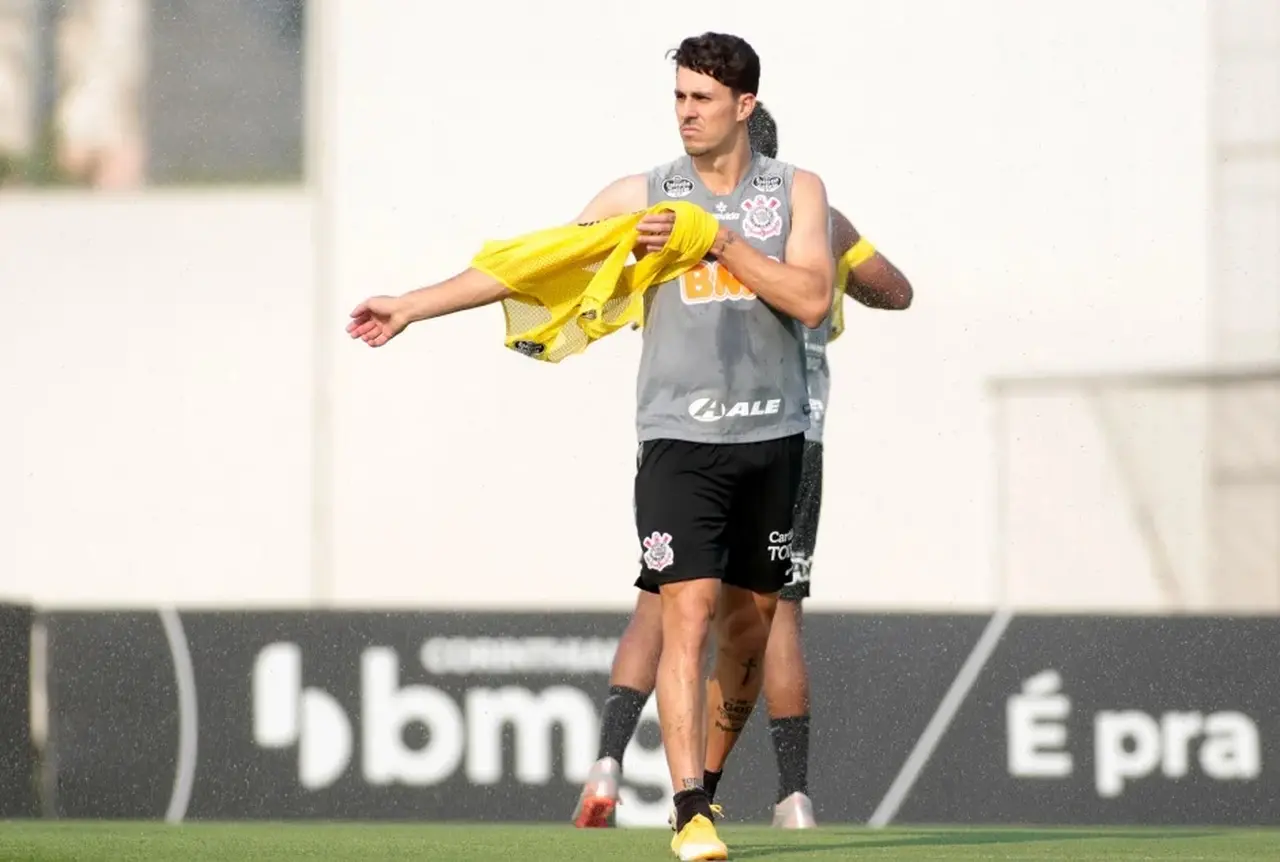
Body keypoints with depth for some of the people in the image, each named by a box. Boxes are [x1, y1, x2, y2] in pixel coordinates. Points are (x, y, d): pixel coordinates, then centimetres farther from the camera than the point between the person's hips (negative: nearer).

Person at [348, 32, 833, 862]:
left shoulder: (797, 191, 5)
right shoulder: (644, 195, 3)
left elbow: (812, 299, -9)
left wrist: (721, 244, -17)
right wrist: (413, 306, -2)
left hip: (773, 438, 2)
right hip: (680, 439, -2)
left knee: (750, 622, 8)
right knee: (687, 615, -13)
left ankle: (707, 785, 26)